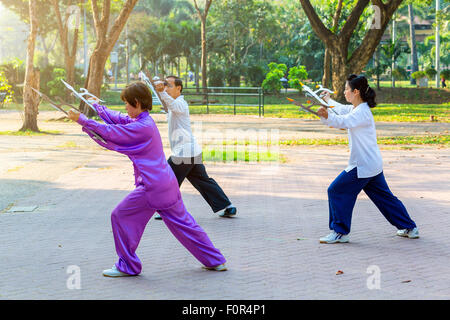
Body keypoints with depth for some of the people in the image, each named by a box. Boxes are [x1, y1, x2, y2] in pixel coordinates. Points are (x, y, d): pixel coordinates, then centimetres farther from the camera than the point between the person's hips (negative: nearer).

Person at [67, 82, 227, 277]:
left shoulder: (142, 127, -17)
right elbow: (117, 119, 23)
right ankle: (215, 261, 20)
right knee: (182, 222, 15)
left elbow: (110, 132, -17)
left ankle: (127, 266, 10)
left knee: (121, 217, 1)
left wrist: (81, 120, -12)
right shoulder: (144, 121, 11)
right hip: (167, 183, 10)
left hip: (153, 187, -10)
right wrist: (95, 106, 28)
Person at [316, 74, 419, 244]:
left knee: (336, 191, -5)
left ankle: (340, 232, 0)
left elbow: (343, 122, -37)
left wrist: (327, 116, -54)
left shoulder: (362, 112, -18)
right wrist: (328, 100, 48)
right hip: (373, 164, 10)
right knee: (383, 196, 18)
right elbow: (342, 109, 33)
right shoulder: (355, 109, 11)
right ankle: (410, 228, 26)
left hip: (363, 165, -10)